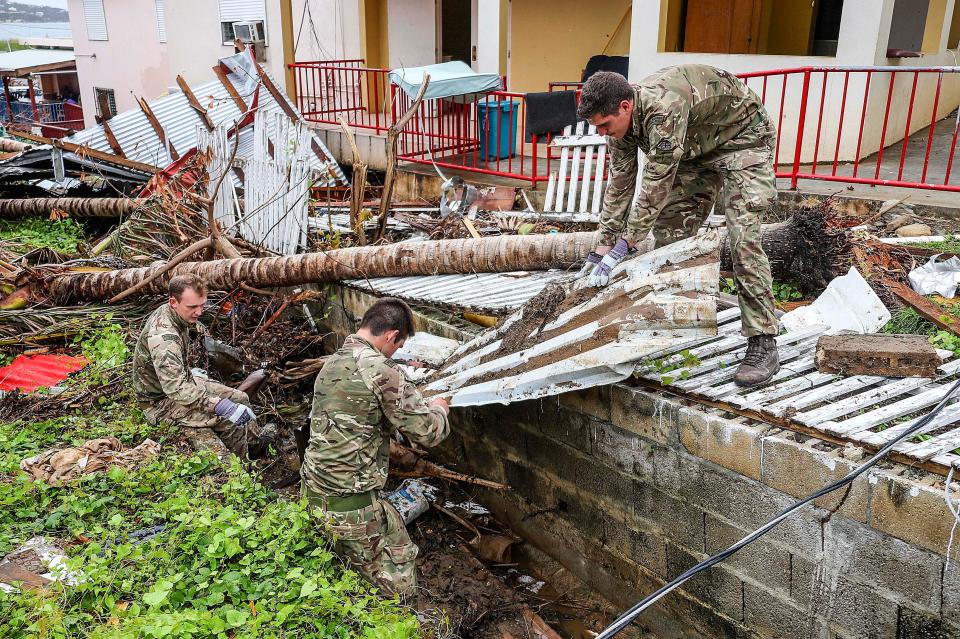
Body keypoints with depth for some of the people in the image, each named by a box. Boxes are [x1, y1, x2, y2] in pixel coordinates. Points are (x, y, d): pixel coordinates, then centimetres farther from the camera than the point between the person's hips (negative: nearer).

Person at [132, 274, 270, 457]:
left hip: (181, 382, 10)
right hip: (161, 403, -10)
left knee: (241, 399, 9)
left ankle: (257, 442, 30)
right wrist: (223, 406, -41)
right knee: (231, 420, -21)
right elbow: (177, 389, -41)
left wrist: (190, 373, 23)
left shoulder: (169, 313, -3)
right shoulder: (163, 336, -35)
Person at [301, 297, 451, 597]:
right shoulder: (381, 370, -19)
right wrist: (438, 408, 8)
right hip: (351, 505, -8)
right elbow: (427, 432, -15)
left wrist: (420, 403, 22)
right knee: (398, 588, 6)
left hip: (313, 494, 9)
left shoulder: (331, 363, 7)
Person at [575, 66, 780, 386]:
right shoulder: (620, 121, -12)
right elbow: (619, 185, -5)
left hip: (742, 138, -8)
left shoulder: (663, 108, -39)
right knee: (668, 233, 1)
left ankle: (763, 343, -16)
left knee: (742, 236, -19)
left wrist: (623, 246, -34)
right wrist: (602, 248, -5)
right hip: (697, 148, 8)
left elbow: (656, 184, -37)